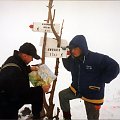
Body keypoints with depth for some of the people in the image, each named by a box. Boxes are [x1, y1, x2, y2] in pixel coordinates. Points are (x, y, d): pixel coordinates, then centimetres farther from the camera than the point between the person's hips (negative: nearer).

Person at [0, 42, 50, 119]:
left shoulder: (15, 59, -4)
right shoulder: (13, 70, -34)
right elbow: (22, 92, -29)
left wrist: (29, 69, 6)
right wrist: (41, 89, -23)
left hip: (14, 93, 9)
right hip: (6, 103, -9)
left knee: (38, 94, 6)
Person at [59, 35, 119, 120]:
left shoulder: (97, 58, -29)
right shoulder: (73, 58, -9)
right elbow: (69, 68, 13)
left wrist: (99, 82, -24)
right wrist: (65, 58, -7)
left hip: (93, 94, -5)